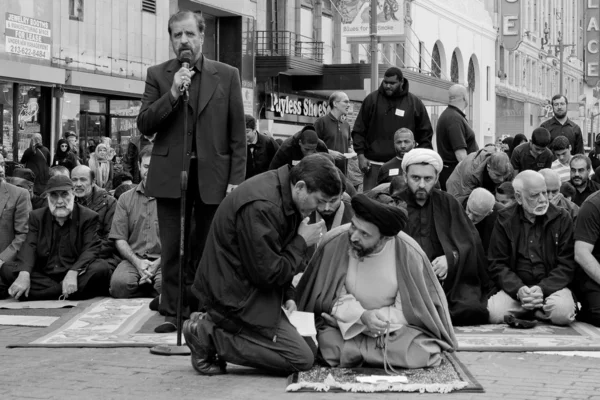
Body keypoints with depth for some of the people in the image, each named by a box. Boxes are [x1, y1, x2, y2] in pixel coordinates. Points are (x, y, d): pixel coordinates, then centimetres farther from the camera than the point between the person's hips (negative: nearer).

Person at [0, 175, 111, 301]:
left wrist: (73, 273, -30)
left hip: (77, 275, -2)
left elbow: (91, 249, -9)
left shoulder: (88, 217, 3)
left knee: (101, 269, -31)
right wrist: (24, 274, -25)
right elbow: (29, 247, -3)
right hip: (43, 276, 3)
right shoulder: (36, 217, 11)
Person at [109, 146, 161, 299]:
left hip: (163, 260, -2)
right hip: (133, 259, 2)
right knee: (119, 283, -32)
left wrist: (156, 264, -14)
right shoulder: (125, 199, 14)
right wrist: (138, 262, -10)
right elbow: (119, 239, 8)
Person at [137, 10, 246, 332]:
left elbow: (237, 133, 4)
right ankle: (172, 313, 9)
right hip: (170, 175, 1)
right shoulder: (157, 75, 7)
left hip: (213, 176, 0)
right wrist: (172, 93, -14)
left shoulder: (227, 75, 5)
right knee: (172, 250, 2)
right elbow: (144, 125, -1)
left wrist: (236, 178, -3)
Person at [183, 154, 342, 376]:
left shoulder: (282, 191, 5)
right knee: (302, 359, -10)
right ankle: (211, 335, -7)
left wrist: (287, 295, 5)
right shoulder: (260, 207, -27)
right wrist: (302, 242, -13)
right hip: (237, 297, -10)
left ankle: (213, 326, 8)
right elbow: (267, 273, -23)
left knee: (309, 343, 10)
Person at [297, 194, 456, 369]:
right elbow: (328, 298, -10)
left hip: (395, 327, 0)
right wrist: (361, 316, -28)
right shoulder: (333, 243, -19)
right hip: (341, 324, 0)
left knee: (425, 354, -26)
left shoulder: (409, 254, -19)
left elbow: (407, 309, -11)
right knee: (330, 346, -31)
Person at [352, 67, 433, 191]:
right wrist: (361, 155, -1)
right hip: (374, 164, 0)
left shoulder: (415, 103, 6)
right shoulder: (371, 100, 5)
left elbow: (425, 134, 11)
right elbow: (359, 130, 8)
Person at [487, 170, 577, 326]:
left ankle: (532, 312, 0)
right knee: (494, 313, -29)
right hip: (515, 288, 1)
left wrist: (543, 289, -18)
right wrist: (519, 289, -18)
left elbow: (567, 265, -1)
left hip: (552, 286, 0)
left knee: (564, 312, -33)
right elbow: (497, 264, 1)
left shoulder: (562, 218, 2)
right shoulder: (504, 220, 4)